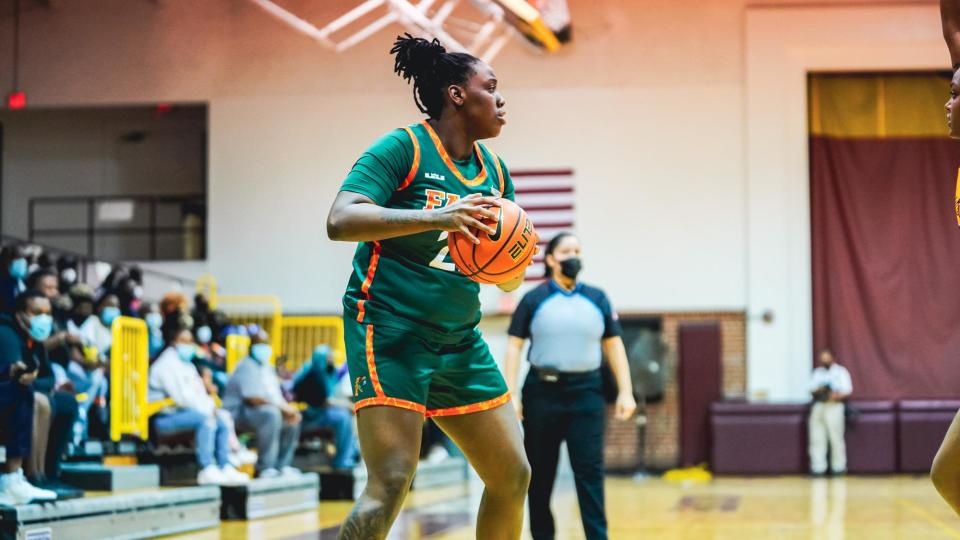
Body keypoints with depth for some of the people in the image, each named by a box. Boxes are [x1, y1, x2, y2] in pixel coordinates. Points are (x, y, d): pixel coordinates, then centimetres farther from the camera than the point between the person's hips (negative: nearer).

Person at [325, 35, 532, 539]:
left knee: (512, 477, 6)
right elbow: (340, 221, -23)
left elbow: (511, 279, 17)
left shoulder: (494, 170, 12)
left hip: (459, 341, 8)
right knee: (392, 483, -19)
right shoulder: (403, 148, -8)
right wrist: (437, 218, -33)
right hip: (391, 332, -8)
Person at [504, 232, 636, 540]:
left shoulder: (597, 299, 9)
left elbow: (614, 346, 10)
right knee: (540, 471, 7)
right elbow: (514, 346, -1)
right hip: (542, 390, -1)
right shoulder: (533, 300, 2)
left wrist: (625, 391, 2)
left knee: (590, 470, -6)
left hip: (586, 391, 1)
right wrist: (511, 394, -9)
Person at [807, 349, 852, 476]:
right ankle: (818, 467, 3)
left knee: (836, 438, -5)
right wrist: (818, 391, -10)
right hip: (818, 407, 4)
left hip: (834, 407, -4)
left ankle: (838, 467, 2)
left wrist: (836, 396, -19)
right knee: (817, 439, 0)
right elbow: (811, 390, 11)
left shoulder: (841, 372, 5)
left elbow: (847, 391, -2)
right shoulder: (817, 373, 18)